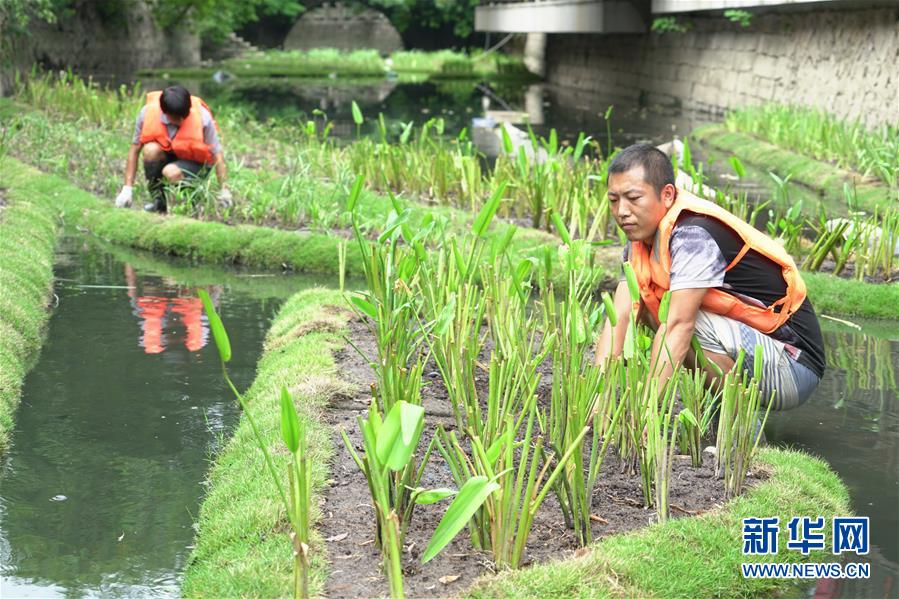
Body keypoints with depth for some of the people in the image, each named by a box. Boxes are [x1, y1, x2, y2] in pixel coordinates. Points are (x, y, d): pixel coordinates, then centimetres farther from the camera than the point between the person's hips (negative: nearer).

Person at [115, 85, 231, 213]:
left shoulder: (202, 117, -25)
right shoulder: (148, 113, -20)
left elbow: (216, 154, -19)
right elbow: (134, 149, -12)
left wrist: (224, 190, -20)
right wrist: (127, 188, -14)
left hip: (196, 163, -3)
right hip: (167, 157, 3)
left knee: (171, 172, -34)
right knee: (150, 150, -30)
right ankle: (158, 200, -12)